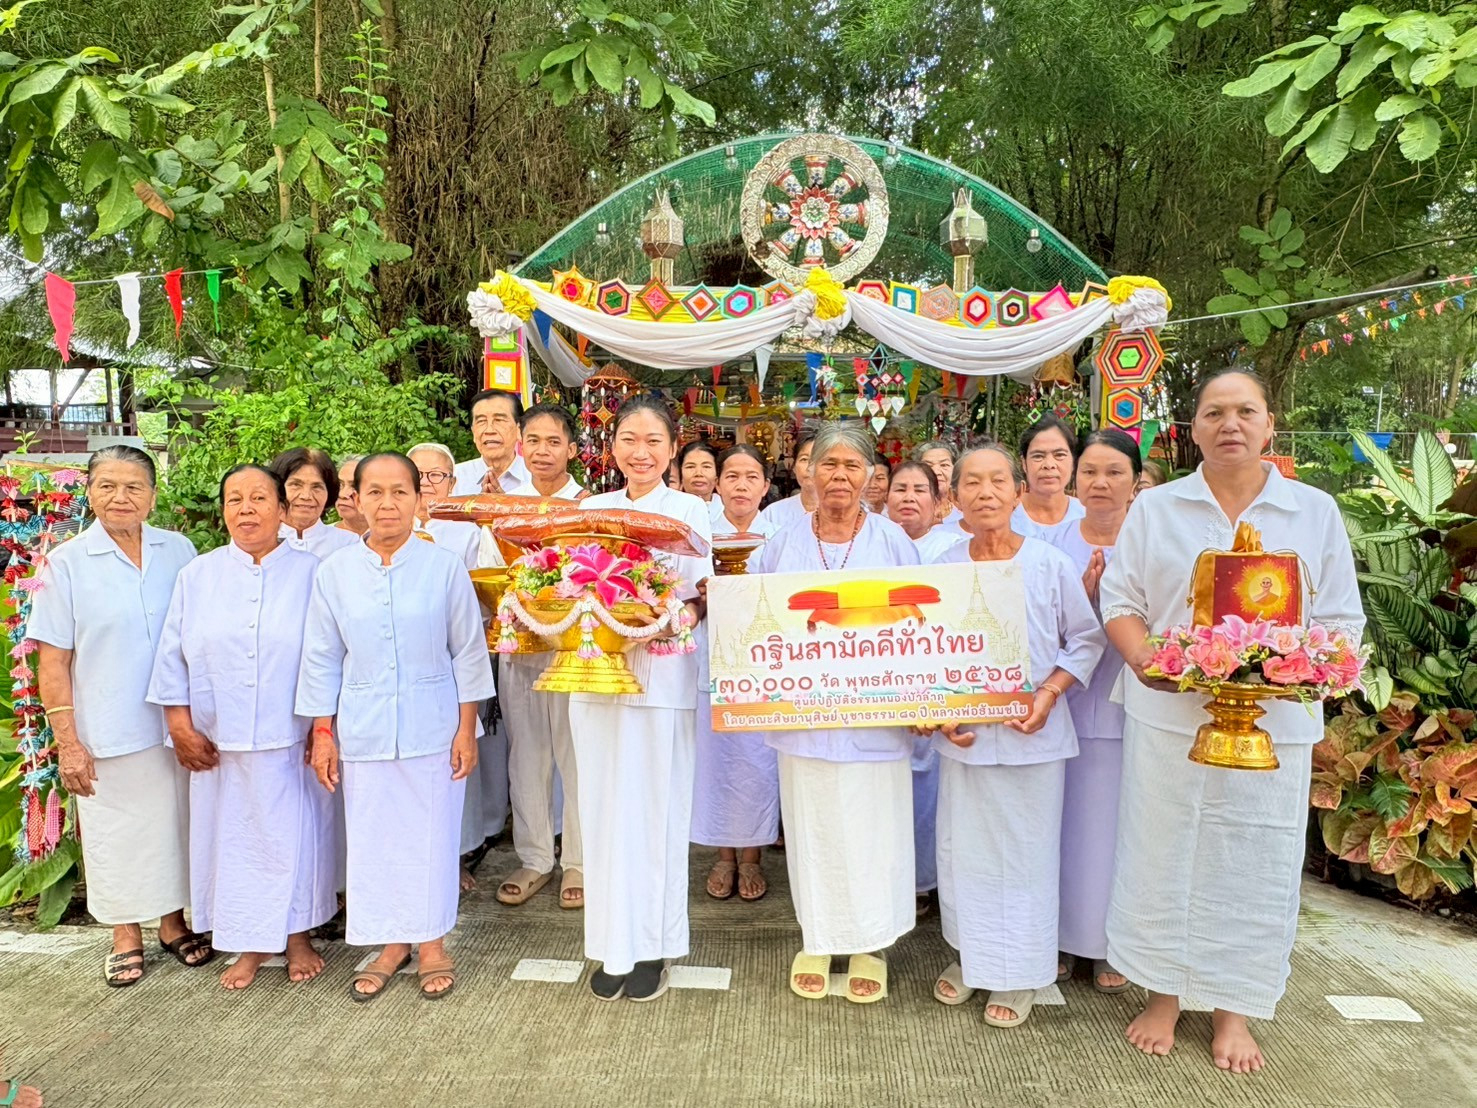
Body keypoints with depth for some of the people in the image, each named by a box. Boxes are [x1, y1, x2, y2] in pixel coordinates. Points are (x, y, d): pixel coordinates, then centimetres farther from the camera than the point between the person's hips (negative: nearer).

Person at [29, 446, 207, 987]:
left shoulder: (179, 551, 1)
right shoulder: (66, 564, -4)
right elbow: (53, 662, -4)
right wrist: (67, 742, -8)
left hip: (174, 728, 2)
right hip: (107, 735, -2)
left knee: (174, 823, 13)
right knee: (115, 834, 10)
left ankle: (173, 922, 32)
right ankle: (126, 937, 29)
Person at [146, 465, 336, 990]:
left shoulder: (310, 573, -2)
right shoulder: (197, 576, 4)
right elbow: (173, 655, 5)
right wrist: (181, 725, 0)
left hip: (292, 740, -2)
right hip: (219, 743, 2)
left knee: (295, 834, 7)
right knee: (232, 837, 10)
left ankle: (298, 936, 25)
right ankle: (252, 942, 26)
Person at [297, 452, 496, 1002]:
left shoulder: (445, 566, -6)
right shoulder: (334, 572, -1)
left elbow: (468, 652, -2)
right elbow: (322, 659, 5)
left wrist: (466, 729, -4)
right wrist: (323, 734, 3)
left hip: (433, 725, -2)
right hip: (363, 729, 2)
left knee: (431, 833, 6)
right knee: (372, 836, 10)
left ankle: (431, 943, 25)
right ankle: (391, 943, 28)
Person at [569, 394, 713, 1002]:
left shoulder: (689, 510, 1)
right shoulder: (591, 508, 10)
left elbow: (701, 601, -2)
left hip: (662, 675, -3)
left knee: (658, 807, 3)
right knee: (604, 806, 7)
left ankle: (653, 946, 19)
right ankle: (612, 943, 22)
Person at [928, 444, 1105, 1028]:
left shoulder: (1051, 564, -6)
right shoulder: (943, 566, 0)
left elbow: (1086, 639, 0)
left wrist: (1048, 694, -12)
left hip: (1032, 733, -2)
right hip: (964, 731, 2)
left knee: (1025, 849, 7)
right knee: (962, 845, 11)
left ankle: (1017, 974, 24)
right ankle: (969, 956, 32)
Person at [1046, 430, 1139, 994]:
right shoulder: (1056, 543, 4)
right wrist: (1082, 597, -15)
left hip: (1126, 709, -2)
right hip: (1066, 706, 2)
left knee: (1114, 827, 6)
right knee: (1064, 823, 9)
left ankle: (1111, 945, 25)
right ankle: (1061, 936, 26)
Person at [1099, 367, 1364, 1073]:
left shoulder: (1315, 512, 5)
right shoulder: (1154, 509, 5)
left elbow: (1341, 621, 3)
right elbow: (1119, 602, 4)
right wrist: (1144, 657, -16)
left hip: (1272, 723, 0)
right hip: (1168, 716, 0)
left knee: (1253, 863, 8)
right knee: (1164, 855, 8)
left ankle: (1233, 1009, 26)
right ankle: (1163, 995, 26)